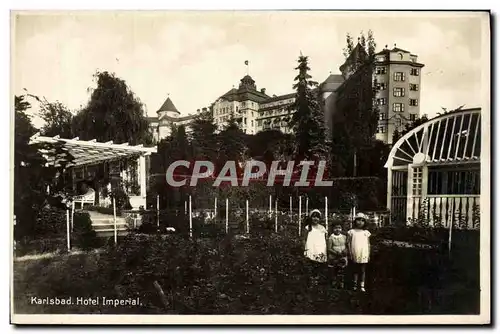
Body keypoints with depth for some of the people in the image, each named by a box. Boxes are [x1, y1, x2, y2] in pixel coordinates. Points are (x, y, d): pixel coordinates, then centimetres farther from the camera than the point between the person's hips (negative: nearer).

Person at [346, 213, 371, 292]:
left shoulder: (366, 232, 6)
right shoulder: (351, 232, 2)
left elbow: (368, 244, 9)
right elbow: (349, 243, 3)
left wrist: (369, 254, 5)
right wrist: (349, 253, -1)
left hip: (364, 255, 1)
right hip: (355, 255, -1)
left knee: (363, 270, 6)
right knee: (355, 270, 8)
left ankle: (362, 285, 14)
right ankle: (355, 284, 17)